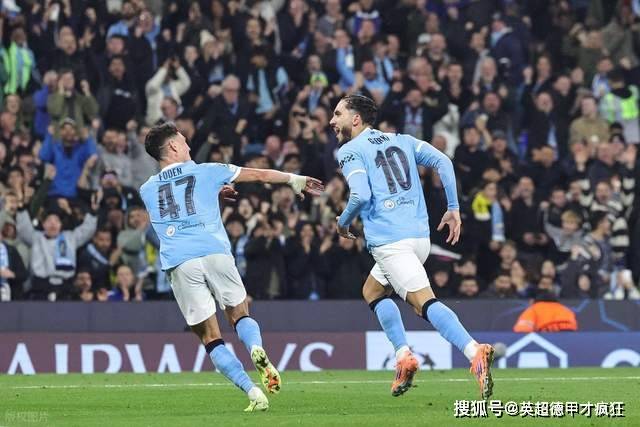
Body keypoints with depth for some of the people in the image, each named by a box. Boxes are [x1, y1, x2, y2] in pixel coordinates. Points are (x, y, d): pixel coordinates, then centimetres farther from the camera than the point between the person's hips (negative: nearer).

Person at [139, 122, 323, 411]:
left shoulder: (147, 190, 21)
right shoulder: (205, 172, 16)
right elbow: (259, 175, 22)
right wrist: (295, 180, 36)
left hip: (178, 263, 1)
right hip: (214, 252, -1)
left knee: (210, 337, 4)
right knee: (240, 314, 15)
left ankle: (252, 392, -10)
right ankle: (257, 349, -20)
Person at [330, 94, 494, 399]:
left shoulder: (350, 151, 3)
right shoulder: (401, 141, 22)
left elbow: (361, 195, -12)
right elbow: (443, 162, 9)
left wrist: (343, 223, 7)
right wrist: (454, 209, 11)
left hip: (390, 241, -7)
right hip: (420, 236, 7)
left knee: (425, 302, -17)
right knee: (372, 290, 26)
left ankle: (475, 353, -37)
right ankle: (403, 357, 11)